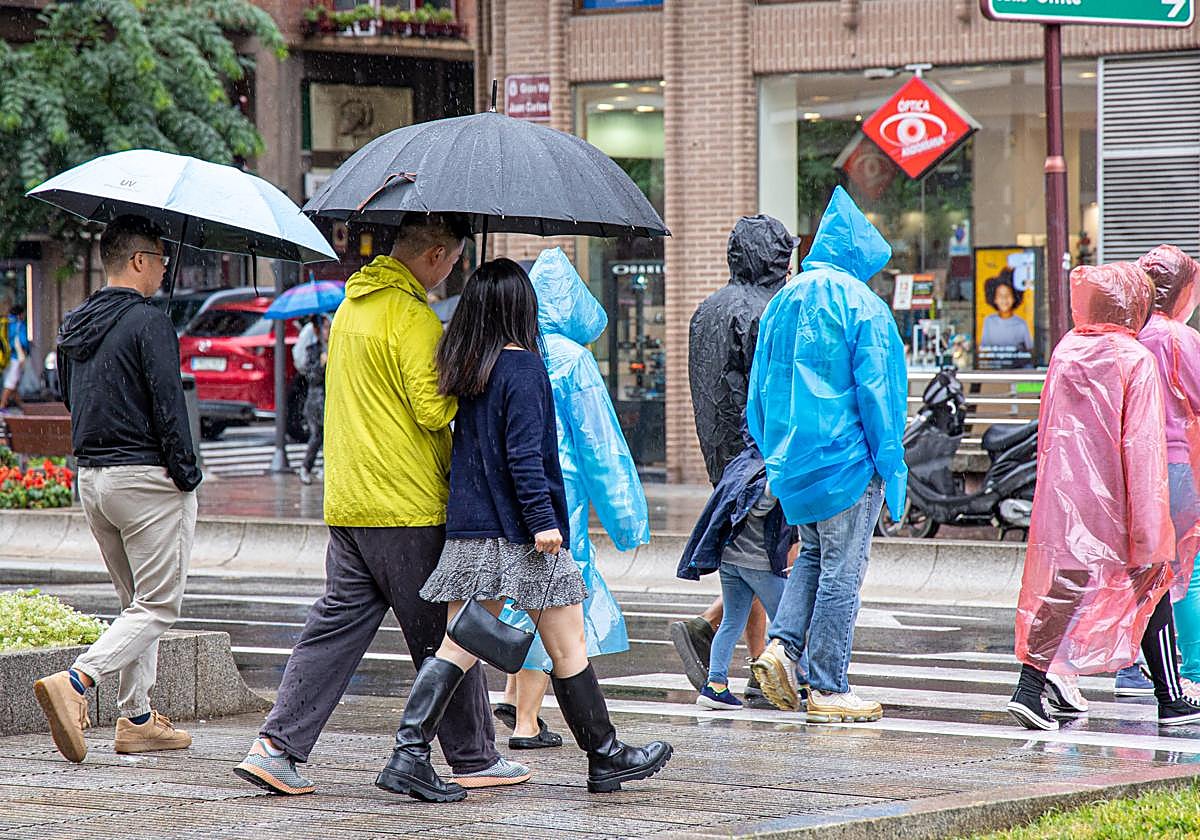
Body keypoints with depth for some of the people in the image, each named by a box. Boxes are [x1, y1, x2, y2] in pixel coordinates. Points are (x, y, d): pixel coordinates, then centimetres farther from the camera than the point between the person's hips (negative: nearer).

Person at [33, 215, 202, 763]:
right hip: (147, 479, -8)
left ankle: (136, 719, 15)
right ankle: (74, 683, -22)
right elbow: (168, 405, -17)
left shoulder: (74, 326, 12)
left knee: (136, 602, 17)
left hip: (90, 476, 8)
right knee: (158, 607, -4)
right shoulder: (148, 322, -13)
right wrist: (187, 474, -10)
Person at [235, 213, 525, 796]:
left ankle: (276, 747, -3)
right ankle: (474, 759, 11)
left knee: (336, 626, 7)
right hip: (408, 506, -8)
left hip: (346, 502, 8)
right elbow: (433, 410, -19)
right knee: (444, 637, 3)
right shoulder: (414, 317, -14)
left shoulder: (352, 303, 15)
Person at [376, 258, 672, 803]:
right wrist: (543, 520, -19)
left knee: (459, 646, 5)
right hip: (519, 533, -7)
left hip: (469, 532, 7)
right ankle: (604, 758, 15)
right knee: (568, 647, 5)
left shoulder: (463, 369, 9)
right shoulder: (523, 368, -12)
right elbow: (524, 454, -18)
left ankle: (408, 755, -7)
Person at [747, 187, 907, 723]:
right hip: (846, 458, -6)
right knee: (841, 569, 0)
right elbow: (875, 388, -13)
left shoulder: (782, 302, 10)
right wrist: (890, 464, -7)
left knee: (813, 555, 21)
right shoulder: (862, 305, -11)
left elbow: (760, 388, 14)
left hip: (792, 459, 6)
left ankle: (782, 644, 0)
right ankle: (827, 689, 2)